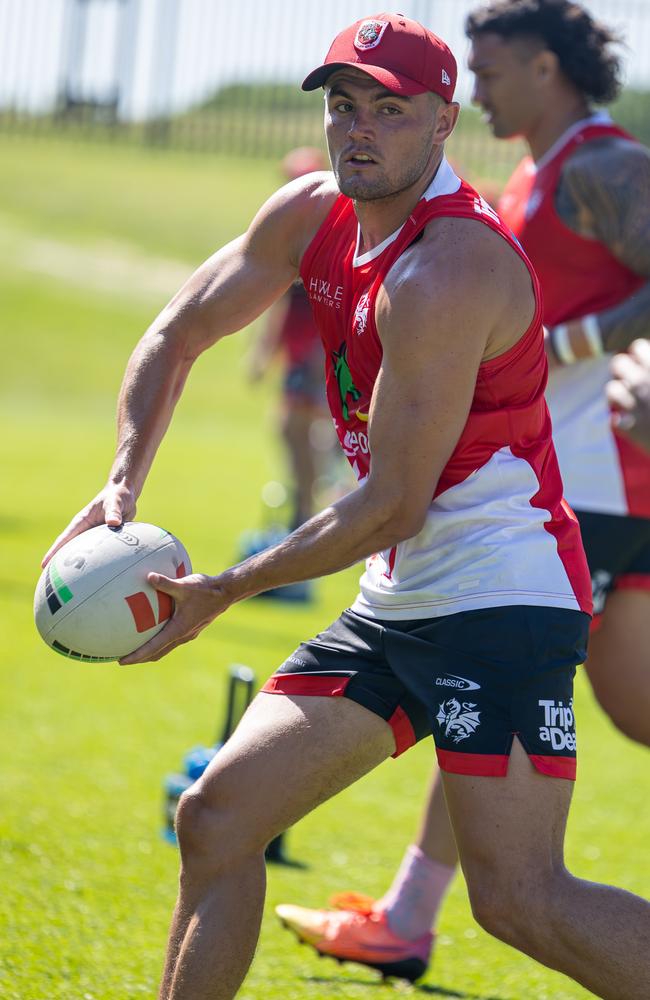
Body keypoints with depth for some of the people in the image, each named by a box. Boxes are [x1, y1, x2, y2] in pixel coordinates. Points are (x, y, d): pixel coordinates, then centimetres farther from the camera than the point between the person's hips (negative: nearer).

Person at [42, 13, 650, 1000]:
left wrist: (224, 592, -14)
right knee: (217, 817, 6)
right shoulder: (312, 215, 6)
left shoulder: (446, 270, -21)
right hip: (395, 608, 9)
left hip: (500, 594, -9)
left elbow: (394, 506, -20)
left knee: (520, 899, -18)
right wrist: (123, 486, 2)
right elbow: (177, 335, 19)